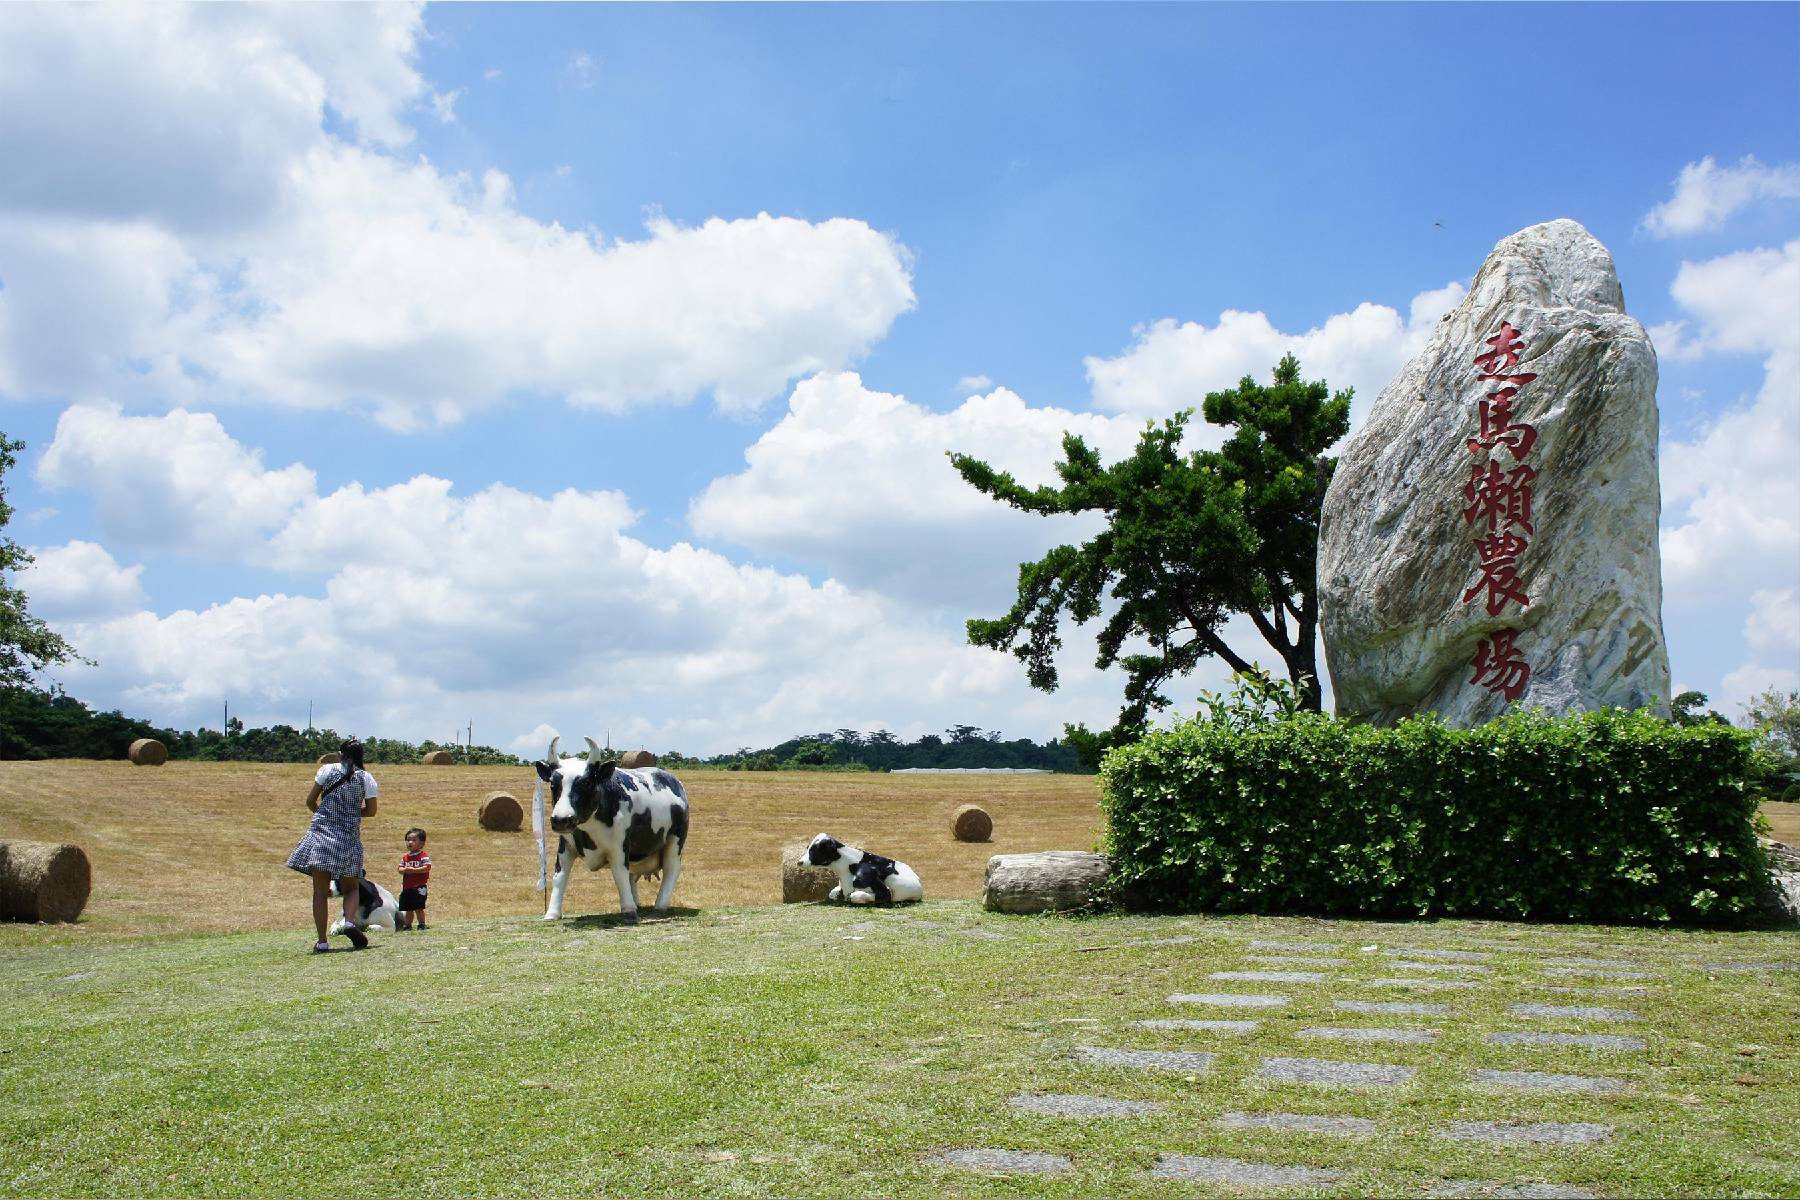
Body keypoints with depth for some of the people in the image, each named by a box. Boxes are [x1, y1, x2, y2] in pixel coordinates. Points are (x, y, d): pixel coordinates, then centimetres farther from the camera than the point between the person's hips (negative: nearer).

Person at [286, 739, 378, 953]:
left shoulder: (327, 770, 2)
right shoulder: (366, 778, 3)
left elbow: (310, 801, 8)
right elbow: (371, 811, 8)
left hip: (321, 833, 0)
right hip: (349, 837, 1)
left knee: (320, 891, 2)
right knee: (351, 887, 15)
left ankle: (322, 941, -3)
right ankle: (350, 920, -13)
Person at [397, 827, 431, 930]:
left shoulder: (423, 856, -7)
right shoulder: (405, 857, 13)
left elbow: (426, 868, -17)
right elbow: (400, 869, 8)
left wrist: (413, 870, -21)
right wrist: (404, 870, -15)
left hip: (419, 887, -6)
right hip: (406, 888, 6)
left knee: (418, 907, -6)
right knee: (408, 908, 14)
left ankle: (422, 925, 3)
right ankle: (408, 925, 24)